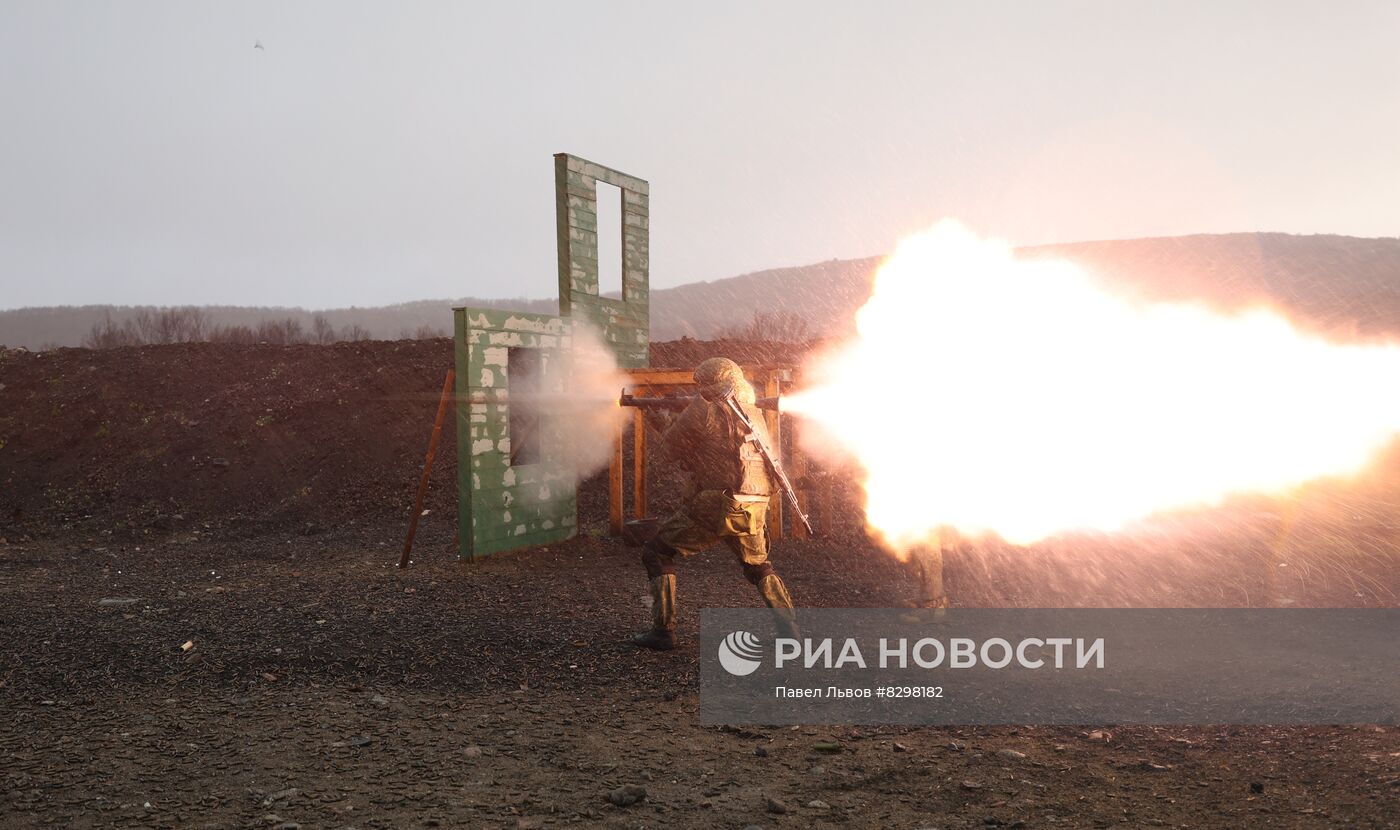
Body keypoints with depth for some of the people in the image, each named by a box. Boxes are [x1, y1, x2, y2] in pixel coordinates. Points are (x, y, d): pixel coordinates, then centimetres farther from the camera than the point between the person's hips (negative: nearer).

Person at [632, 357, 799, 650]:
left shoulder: (705, 409, -5)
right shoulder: (754, 413, 15)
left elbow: (670, 449, 3)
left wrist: (682, 416, 20)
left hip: (713, 507, -6)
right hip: (753, 511, 6)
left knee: (657, 552, 8)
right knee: (760, 567, 28)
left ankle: (663, 631, 4)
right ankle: (789, 629, 15)